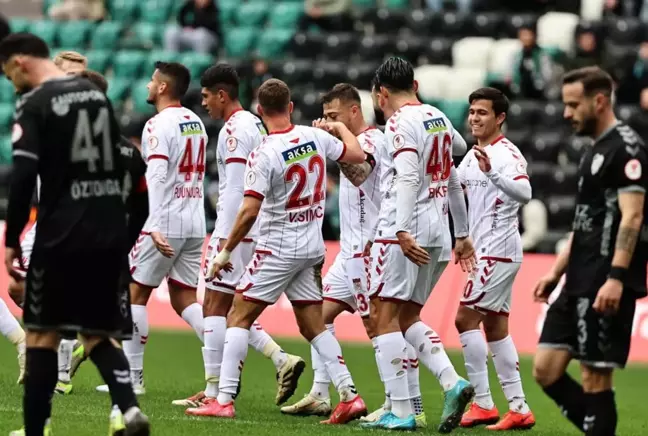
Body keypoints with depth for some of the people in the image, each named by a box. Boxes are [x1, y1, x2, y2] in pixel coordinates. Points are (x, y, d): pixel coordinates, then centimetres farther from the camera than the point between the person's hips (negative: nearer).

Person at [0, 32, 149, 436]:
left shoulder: (35, 105, -9)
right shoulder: (98, 95, 12)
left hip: (61, 235, -6)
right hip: (109, 233, 6)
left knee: (42, 334, 7)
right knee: (98, 334, 12)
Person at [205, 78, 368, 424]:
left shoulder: (263, 155, -18)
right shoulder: (315, 137, -2)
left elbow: (249, 211, -22)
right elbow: (357, 155, 14)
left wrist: (225, 252, -12)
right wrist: (339, 127, 32)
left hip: (278, 249, -6)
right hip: (312, 249, 6)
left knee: (239, 316, 1)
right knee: (313, 326, 13)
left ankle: (224, 400, -5)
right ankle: (349, 395, 5)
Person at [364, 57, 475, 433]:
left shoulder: (400, 123, -8)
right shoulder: (439, 119, 17)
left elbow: (407, 178, -21)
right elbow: (453, 182, 23)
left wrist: (403, 232, -28)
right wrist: (462, 234, 29)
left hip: (405, 234, -8)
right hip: (438, 233, 9)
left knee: (386, 317, -5)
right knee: (407, 318, 16)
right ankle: (453, 382, -2)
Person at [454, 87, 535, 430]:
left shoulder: (506, 154, -14)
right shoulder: (474, 155, 15)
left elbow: (524, 192, -32)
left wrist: (492, 171, -46)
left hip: (498, 250, -10)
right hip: (485, 251, 10)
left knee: (466, 317, -13)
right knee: (494, 327, 10)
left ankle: (483, 403, -12)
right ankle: (519, 409, 12)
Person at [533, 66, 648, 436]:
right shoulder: (595, 151, 19)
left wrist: (616, 277, -27)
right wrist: (556, 273, 23)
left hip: (606, 286, -9)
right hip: (580, 284, 9)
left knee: (595, 378, -7)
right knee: (547, 370, 4)